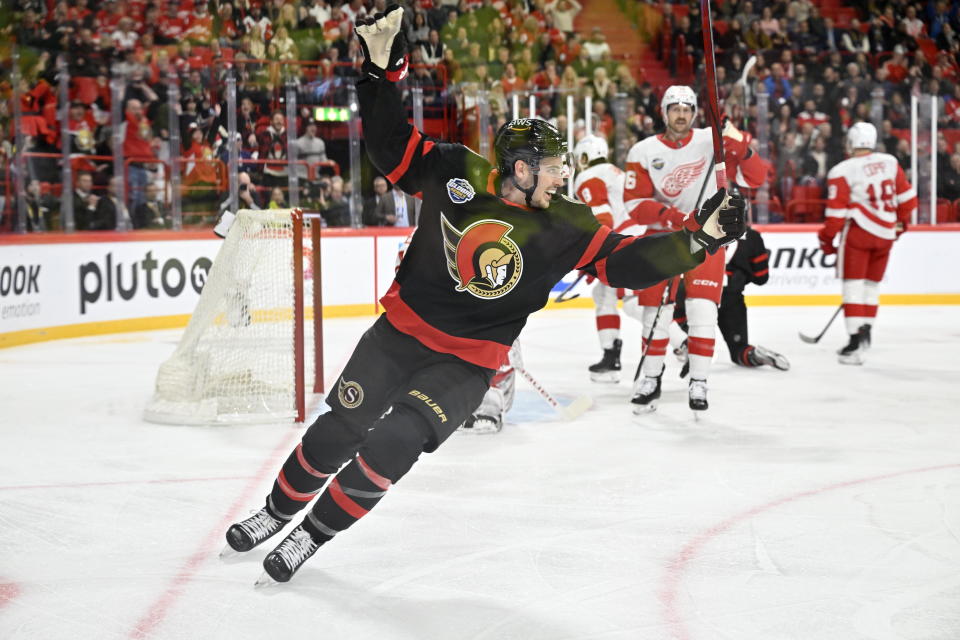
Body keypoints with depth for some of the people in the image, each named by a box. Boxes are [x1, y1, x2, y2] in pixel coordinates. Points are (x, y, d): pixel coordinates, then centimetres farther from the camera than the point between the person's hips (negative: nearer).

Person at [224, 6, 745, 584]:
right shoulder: (456, 172, -9)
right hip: (402, 332, 1)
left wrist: (699, 238, -17)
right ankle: (278, 511, 30)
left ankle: (312, 536, 2)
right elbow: (392, 147, -2)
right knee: (339, 430, 4)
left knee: (393, 446, -17)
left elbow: (627, 261, -8)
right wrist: (383, 68, -12)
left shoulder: (565, 226, -8)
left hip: (468, 363, -1)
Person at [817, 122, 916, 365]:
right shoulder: (890, 162, 6)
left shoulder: (842, 171, -7)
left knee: (853, 285, -3)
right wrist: (902, 220, 28)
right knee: (871, 285, 18)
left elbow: (837, 211, -9)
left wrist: (826, 237, 4)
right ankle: (865, 332, 22)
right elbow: (906, 196, 11)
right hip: (886, 234, 5)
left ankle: (856, 338, -13)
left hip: (859, 229, -5)